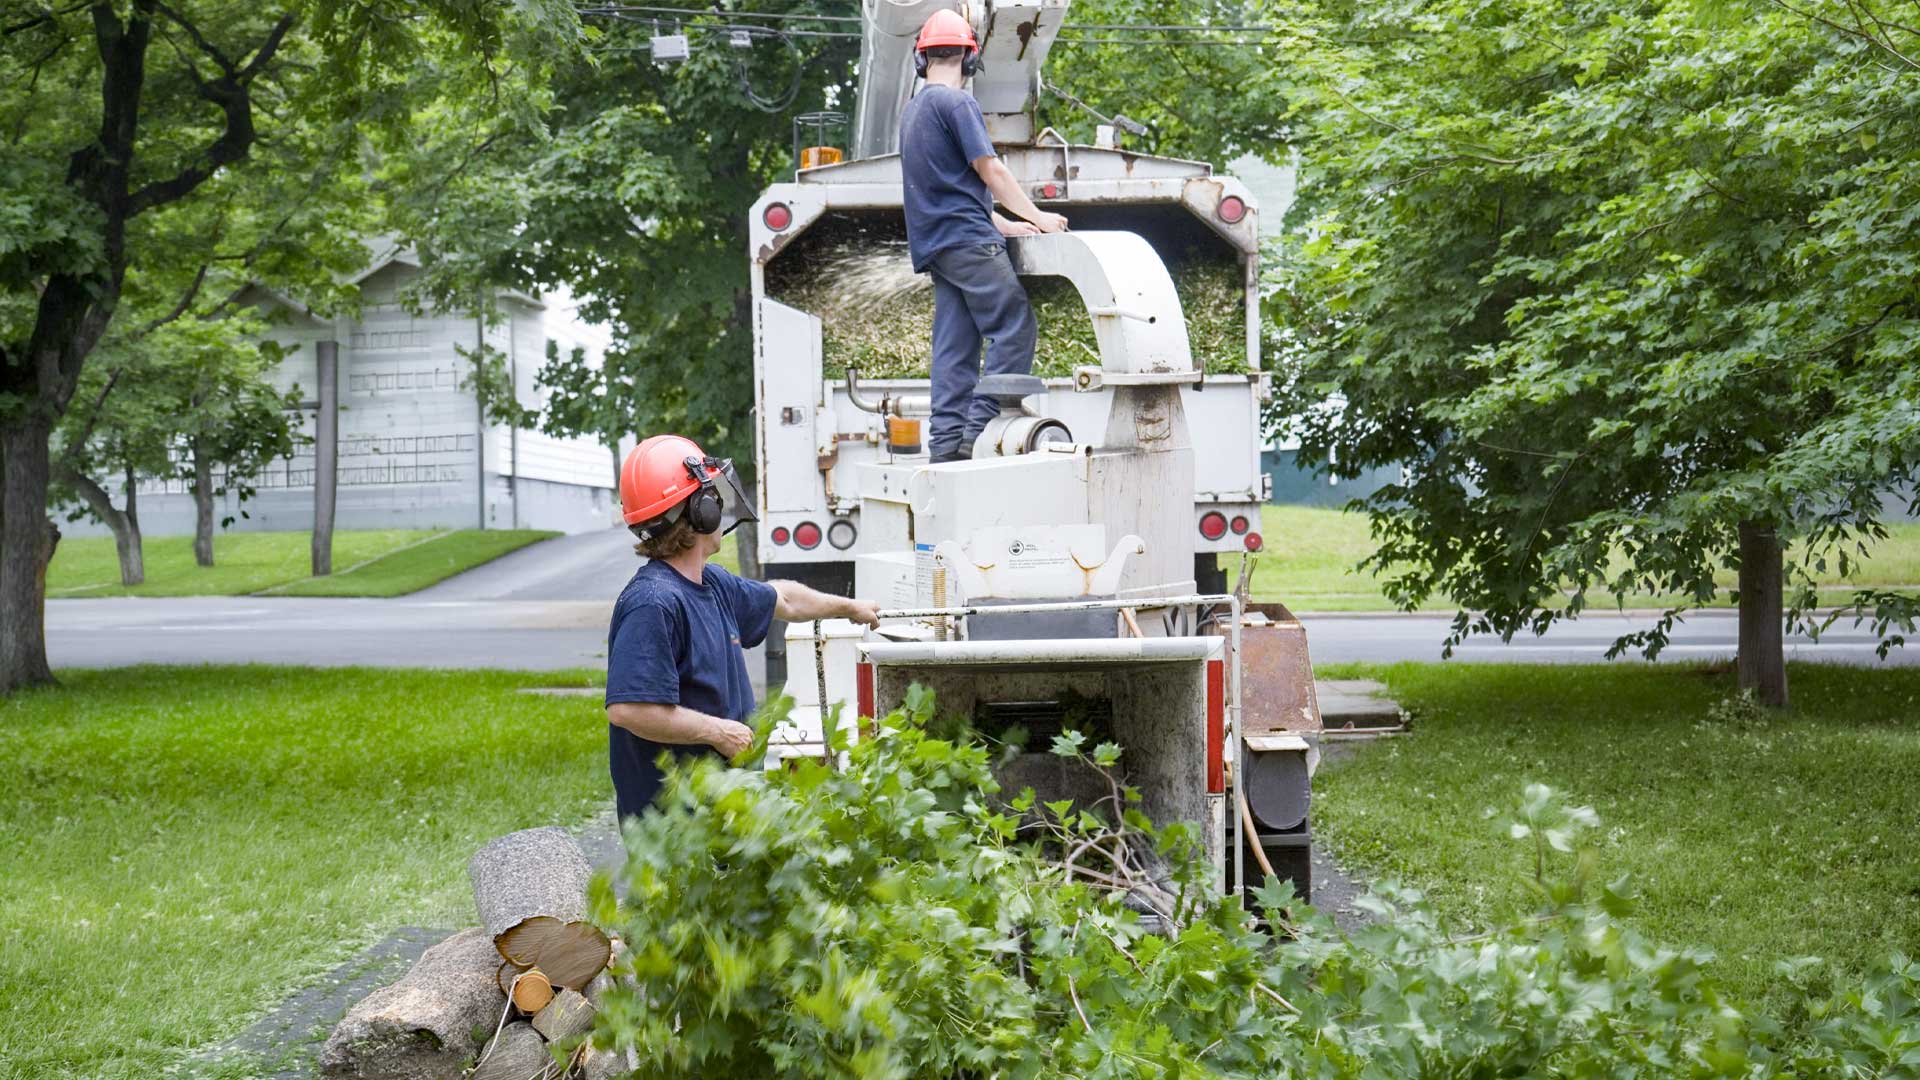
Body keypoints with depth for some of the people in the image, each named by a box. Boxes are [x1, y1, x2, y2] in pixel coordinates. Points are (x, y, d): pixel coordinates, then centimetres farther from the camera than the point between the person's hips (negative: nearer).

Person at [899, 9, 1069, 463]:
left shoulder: (912, 110, 21)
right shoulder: (957, 103, -7)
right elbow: (990, 170, -9)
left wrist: (1004, 224, 25)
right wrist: (1036, 216, 1)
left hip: (934, 245, 9)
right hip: (968, 239, -9)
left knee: (954, 346, 6)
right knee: (1015, 328, -9)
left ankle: (947, 439, 1)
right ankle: (981, 426, -16)